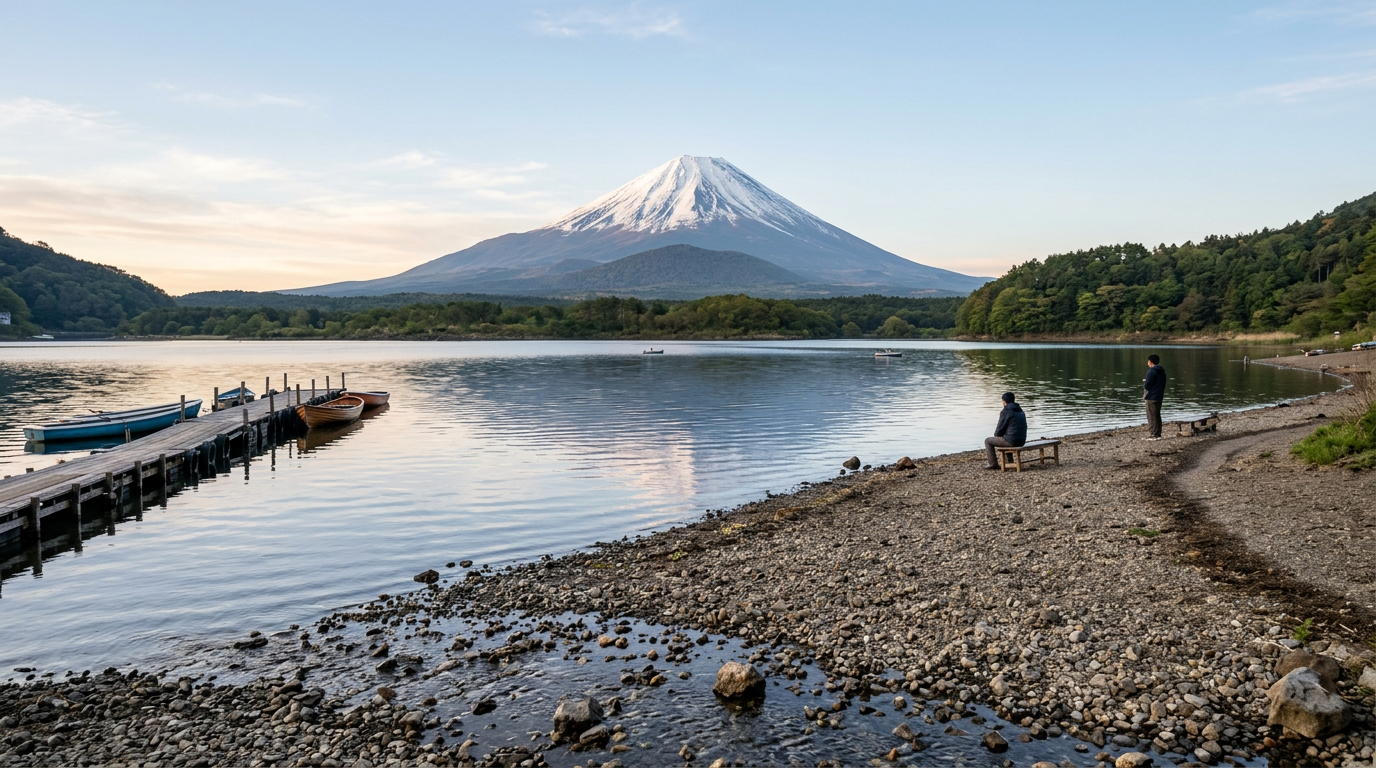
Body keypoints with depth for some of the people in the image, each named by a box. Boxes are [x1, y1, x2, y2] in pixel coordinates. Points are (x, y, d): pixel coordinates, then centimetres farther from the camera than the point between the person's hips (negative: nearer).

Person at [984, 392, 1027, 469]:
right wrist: (1000, 435, 22)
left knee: (988, 441, 11)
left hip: (1011, 441, -8)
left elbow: (1000, 429, -10)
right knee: (1004, 439, 38)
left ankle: (993, 464, 9)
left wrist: (996, 434, 13)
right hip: (1021, 441, 8)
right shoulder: (1020, 411, 13)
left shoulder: (1005, 412, -12)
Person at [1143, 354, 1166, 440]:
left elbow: (1147, 386, -20)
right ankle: (1158, 434, 18)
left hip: (1151, 397, -9)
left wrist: (1144, 382, 2)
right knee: (1157, 416, 15)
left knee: (1151, 417, -5)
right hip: (1159, 396, 9)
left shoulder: (1151, 371, -17)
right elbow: (1163, 384, 18)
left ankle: (1153, 435, -5)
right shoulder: (1162, 371, 13)